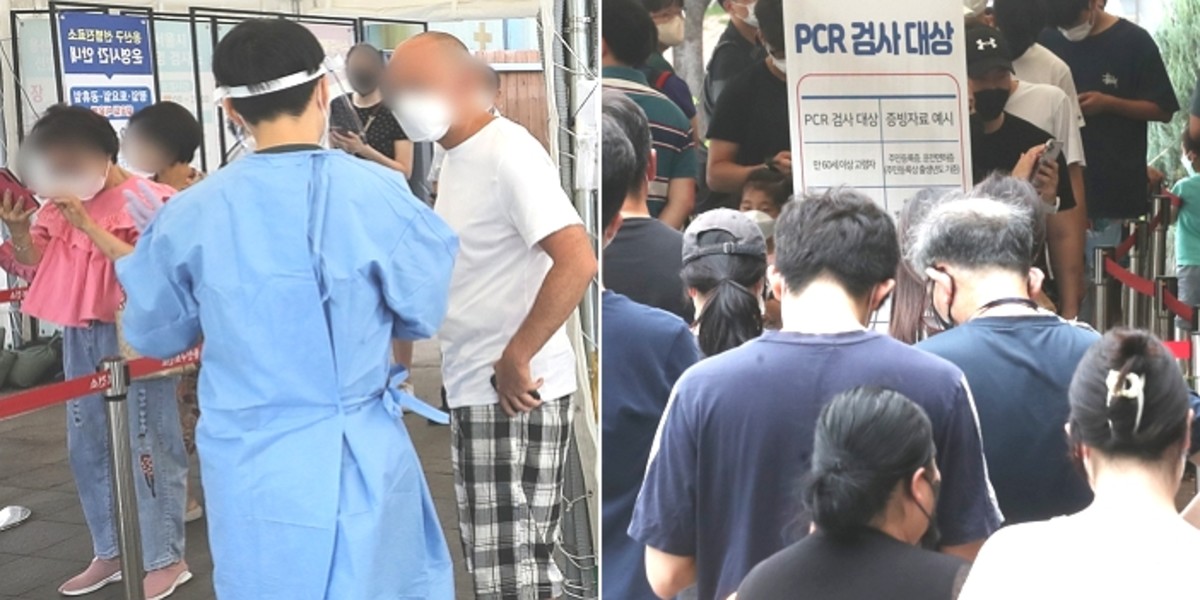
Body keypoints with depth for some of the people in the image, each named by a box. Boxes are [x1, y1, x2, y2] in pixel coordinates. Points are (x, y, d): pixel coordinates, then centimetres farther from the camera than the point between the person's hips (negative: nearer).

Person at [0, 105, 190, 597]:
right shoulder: (61, 203, 8)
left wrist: (88, 225, -25)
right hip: (79, 336, 8)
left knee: (146, 445, -2)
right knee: (87, 447, 13)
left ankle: (166, 559, 9)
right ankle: (109, 553, 26)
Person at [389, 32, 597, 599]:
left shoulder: (507, 152, -14)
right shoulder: (456, 157, 14)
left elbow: (578, 261, -25)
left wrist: (516, 359, -22)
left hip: (514, 393, -10)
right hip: (473, 389, 10)